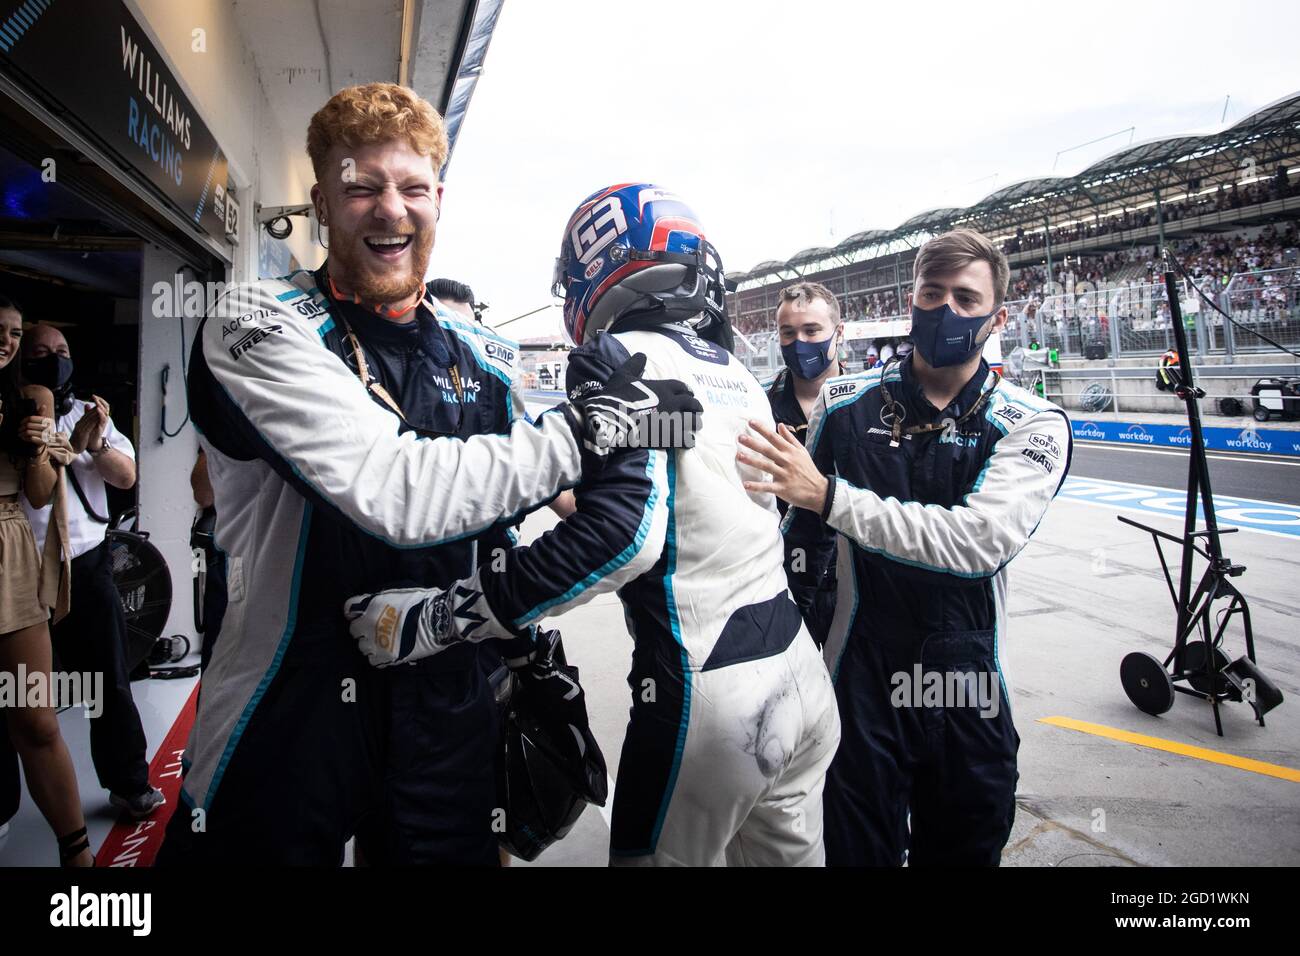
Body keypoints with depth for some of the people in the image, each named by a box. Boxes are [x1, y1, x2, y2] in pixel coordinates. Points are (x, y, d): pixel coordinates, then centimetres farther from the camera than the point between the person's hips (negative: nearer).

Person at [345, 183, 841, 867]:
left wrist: (429, 619, -21)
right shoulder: (741, 375, 13)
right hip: (798, 668, 8)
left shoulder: (616, 356, -10)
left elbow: (623, 531, -24)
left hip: (709, 695, -8)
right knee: (789, 852, 22)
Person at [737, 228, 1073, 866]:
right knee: (856, 850, 12)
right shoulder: (846, 405, -3)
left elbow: (979, 542, -25)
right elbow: (798, 532, 9)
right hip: (860, 682, 0)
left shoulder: (1036, 426, -7)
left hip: (969, 693, 0)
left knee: (964, 850, 19)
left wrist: (827, 495, -30)